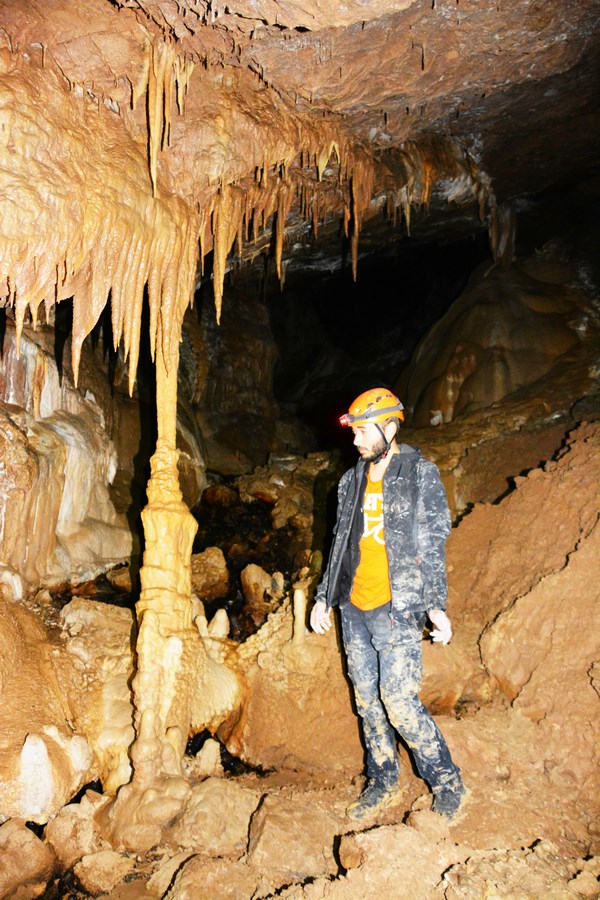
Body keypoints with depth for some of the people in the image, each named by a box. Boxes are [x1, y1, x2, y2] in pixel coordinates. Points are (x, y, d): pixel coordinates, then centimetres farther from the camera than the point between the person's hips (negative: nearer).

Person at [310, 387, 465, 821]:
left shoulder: (421, 475, -4)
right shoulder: (352, 480, 12)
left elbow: (434, 545, -6)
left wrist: (436, 606, -11)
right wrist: (324, 597, 17)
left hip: (397, 609, -6)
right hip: (354, 609, 6)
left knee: (399, 702, -8)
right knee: (367, 699, 13)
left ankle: (446, 781, 14)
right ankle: (383, 781, 31)